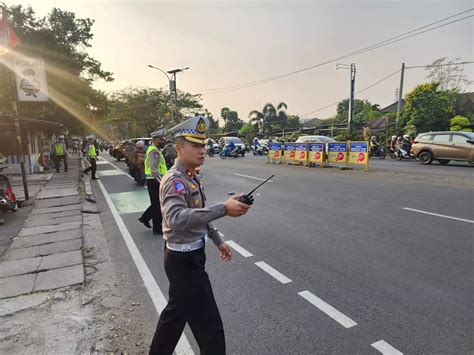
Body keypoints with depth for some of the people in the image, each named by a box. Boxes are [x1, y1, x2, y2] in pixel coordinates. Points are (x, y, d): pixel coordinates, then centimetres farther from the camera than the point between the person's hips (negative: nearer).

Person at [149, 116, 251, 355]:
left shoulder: (190, 177, 9)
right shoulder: (175, 180, -22)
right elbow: (176, 218, -40)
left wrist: (217, 239, 19)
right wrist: (223, 209, -44)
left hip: (188, 257, 10)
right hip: (185, 261, -10)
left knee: (177, 311, 27)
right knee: (210, 328, 2)